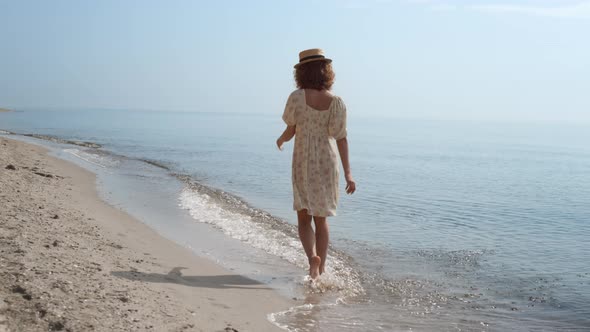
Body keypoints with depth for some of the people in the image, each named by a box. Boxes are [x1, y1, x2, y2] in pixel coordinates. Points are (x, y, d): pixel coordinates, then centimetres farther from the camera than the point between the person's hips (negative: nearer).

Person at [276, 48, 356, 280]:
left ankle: (312, 257, -16)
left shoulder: (296, 97, -12)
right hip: (327, 165, 2)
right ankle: (321, 269, 21)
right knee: (321, 219, 15)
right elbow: (341, 139, -8)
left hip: (303, 165, -2)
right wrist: (348, 174, -7)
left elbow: (290, 131, -3)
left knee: (304, 218, 10)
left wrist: (280, 140, 21)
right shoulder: (336, 102, -7)